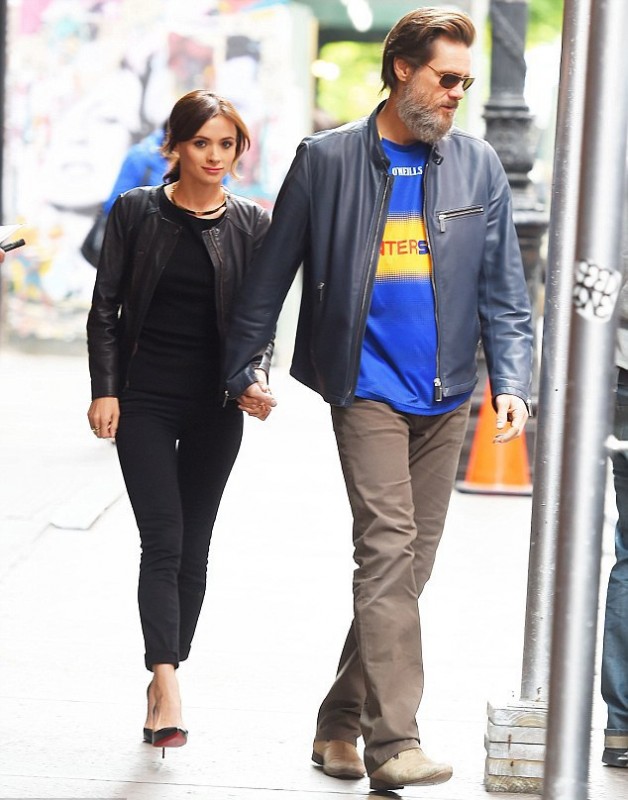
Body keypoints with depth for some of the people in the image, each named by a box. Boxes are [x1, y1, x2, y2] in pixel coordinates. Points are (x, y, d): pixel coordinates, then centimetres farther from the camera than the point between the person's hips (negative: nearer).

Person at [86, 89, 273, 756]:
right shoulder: (136, 212, -1)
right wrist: (105, 390, -7)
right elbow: (105, 308, 1)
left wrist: (256, 377, -13)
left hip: (215, 405, 2)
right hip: (145, 400, -2)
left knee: (194, 548, 6)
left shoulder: (252, 224, 3)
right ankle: (168, 691, -20)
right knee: (163, 540, -12)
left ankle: (162, 678, 19)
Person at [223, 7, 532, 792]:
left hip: (444, 396, 4)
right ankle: (392, 743, -19)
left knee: (407, 564, 8)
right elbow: (271, 272, 6)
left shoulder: (478, 166, 7)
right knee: (387, 547, -16)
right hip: (367, 387, -4)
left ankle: (340, 725, 22)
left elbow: (503, 288, 8)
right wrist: (239, 369, 10)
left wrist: (512, 381, -4)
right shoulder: (327, 159, -1)